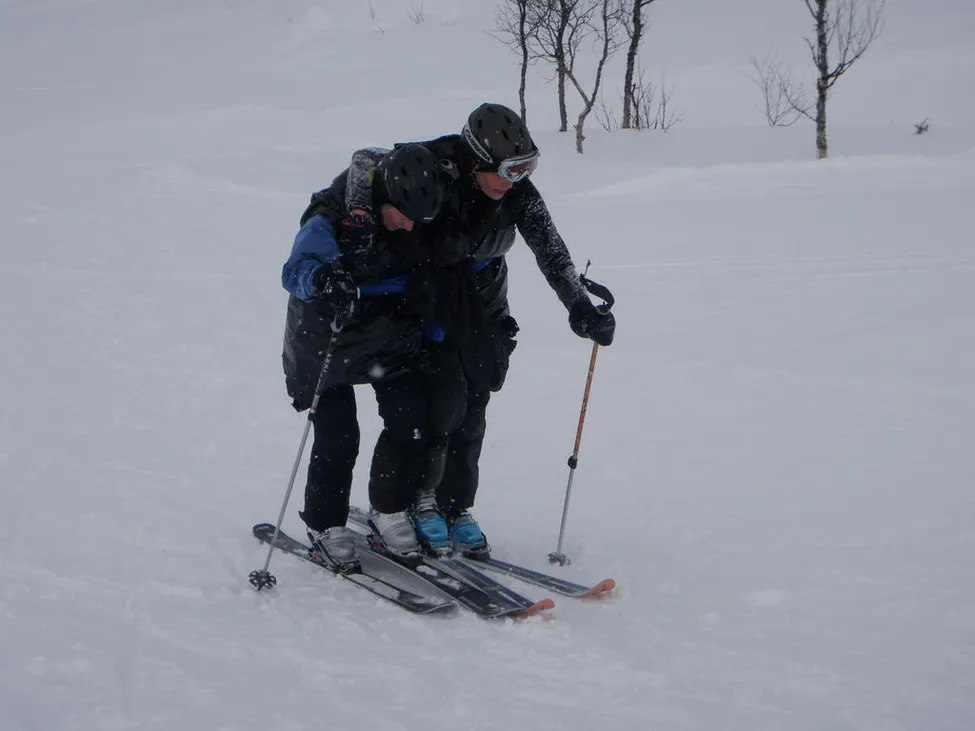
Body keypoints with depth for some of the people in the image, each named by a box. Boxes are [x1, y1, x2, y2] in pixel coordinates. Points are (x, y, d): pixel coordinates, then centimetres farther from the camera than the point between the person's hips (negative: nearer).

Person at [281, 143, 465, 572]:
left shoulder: (419, 224, -7)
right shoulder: (332, 221, -24)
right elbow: (296, 268, -36)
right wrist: (321, 277, -58)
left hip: (389, 328, 5)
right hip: (328, 334, -5)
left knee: (411, 418, -6)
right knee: (337, 436, -7)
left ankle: (390, 511, 14)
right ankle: (325, 525, 14)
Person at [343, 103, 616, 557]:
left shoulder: (520, 194, -17)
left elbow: (551, 252, -22)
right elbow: (368, 160, -31)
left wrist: (580, 307, -35)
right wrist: (360, 206, -51)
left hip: (482, 302, 3)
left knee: (471, 404, -1)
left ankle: (457, 506, 8)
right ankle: (421, 494, 8)